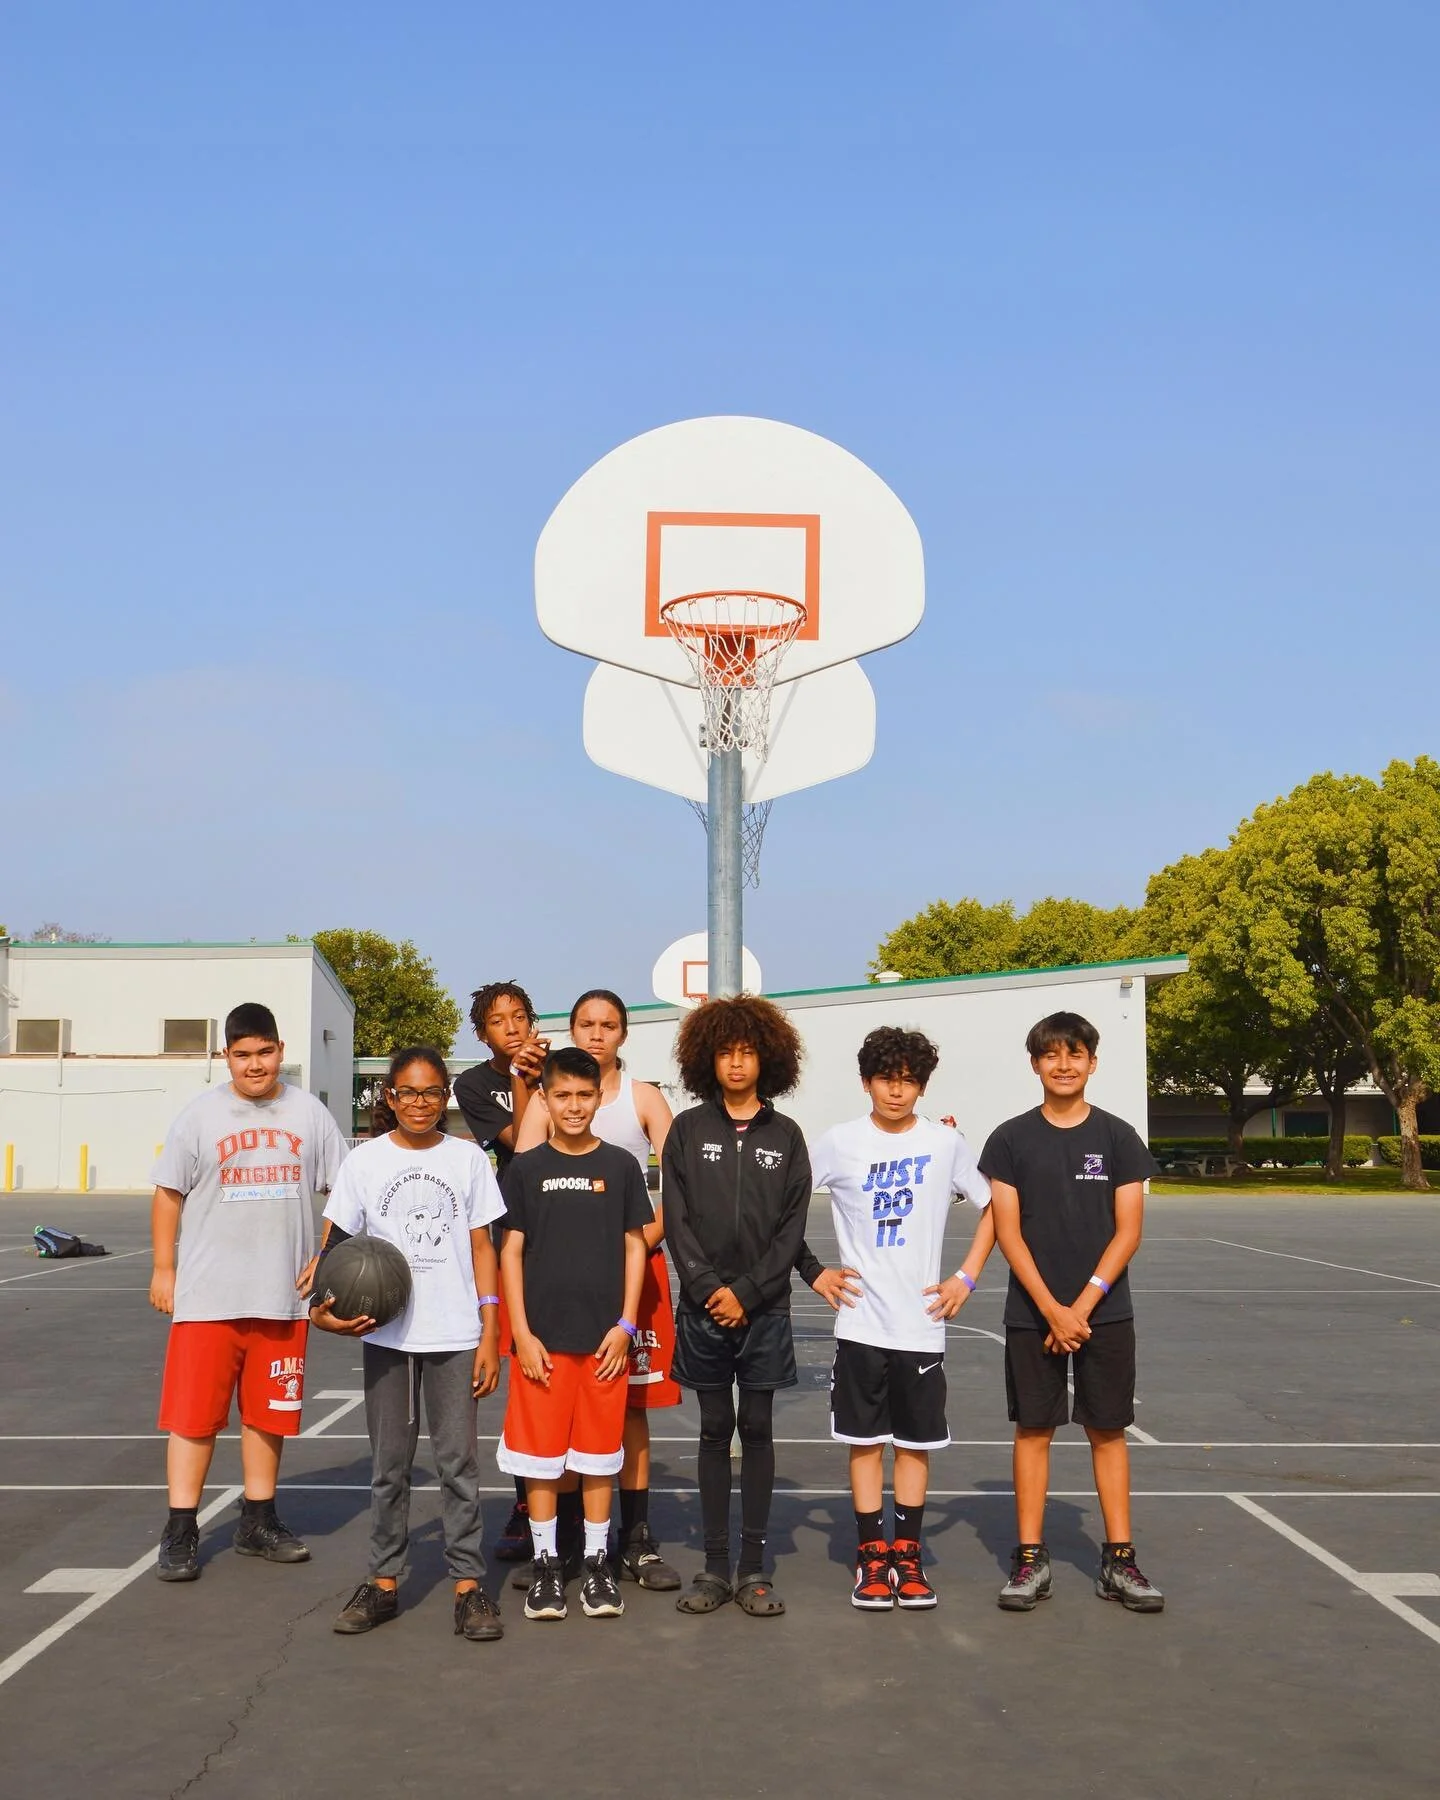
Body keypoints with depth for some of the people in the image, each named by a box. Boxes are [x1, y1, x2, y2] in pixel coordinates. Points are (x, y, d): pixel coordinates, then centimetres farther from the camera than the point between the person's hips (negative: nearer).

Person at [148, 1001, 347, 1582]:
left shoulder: (308, 1113, 5)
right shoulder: (202, 1115, 1)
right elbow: (169, 1193, 4)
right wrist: (163, 1269, 0)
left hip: (283, 1295, 2)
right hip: (207, 1295, -2)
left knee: (269, 1411, 11)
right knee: (193, 1412, -3)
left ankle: (258, 1522, 24)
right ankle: (180, 1532, 5)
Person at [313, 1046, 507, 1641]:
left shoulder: (468, 1158, 3)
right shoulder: (365, 1161, 3)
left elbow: (481, 1248, 5)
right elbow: (335, 1245, 3)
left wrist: (490, 1335, -1)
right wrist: (323, 1306, -16)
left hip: (456, 1335, -1)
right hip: (385, 1333, 1)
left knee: (458, 1460, 0)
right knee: (389, 1463, 8)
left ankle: (468, 1584, 7)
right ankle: (383, 1582, 18)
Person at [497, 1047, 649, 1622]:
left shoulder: (620, 1166, 2)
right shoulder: (526, 1169, 2)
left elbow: (635, 1246, 5)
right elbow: (511, 1252, 2)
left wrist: (625, 1325, -2)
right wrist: (521, 1332, -5)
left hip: (604, 1337, 0)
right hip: (542, 1336, 0)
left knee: (599, 1454, 7)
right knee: (540, 1454, 4)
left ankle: (598, 1563, 19)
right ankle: (545, 1564, 16)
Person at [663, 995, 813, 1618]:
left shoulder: (785, 1135, 4)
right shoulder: (688, 1130, 4)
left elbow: (792, 1227, 0)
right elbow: (676, 1219, -1)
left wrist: (747, 1292, -9)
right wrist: (709, 1287, -10)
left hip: (763, 1307, 0)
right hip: (704, 1305, 0)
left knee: (757, 1429, 3)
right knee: (715, 1430, 5)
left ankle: (753, 1567, 9)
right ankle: (715, 1566, 11)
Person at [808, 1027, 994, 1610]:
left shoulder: (946, 1143, 0)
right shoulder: (839, 1143, -2)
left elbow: (992, 1208, 11)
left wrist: (966, 1277, 2)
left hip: (923, 1321, 1)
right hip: (860, 1321, -1)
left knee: (916, 1441, 7)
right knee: (865, 1440, 4)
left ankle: (907, 1555, 17)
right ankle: (872, 1556, 13)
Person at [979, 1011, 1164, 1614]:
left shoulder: (1118, 1138, 1)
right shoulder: (1010, 1139, 1)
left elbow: (1128, 1231, -2)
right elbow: (1007, 1231, -3)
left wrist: (1082, 1305, -11)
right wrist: (1051, 1309, -11)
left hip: (1104, 1311, 0)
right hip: (1031, 1314, 0)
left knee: (1108, 1430, 5)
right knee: (1033, 1429, 3)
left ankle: (1118, 1561, 12)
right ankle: (1030, 1560, 11)